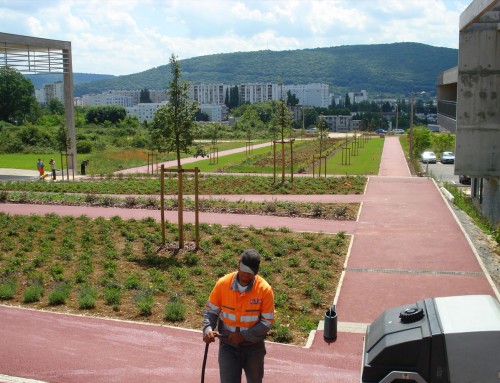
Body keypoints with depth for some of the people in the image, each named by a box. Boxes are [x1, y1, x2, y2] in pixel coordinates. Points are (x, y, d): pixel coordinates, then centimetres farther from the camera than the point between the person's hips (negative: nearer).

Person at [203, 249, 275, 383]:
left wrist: (244, 335, -21)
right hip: (228, 346, 0)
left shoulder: (265, 289, -17)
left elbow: (268, 321, -13)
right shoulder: (222, 284, -12)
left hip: (253, 347, 0)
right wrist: (208, 329, -21)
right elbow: (211, 311, -2)